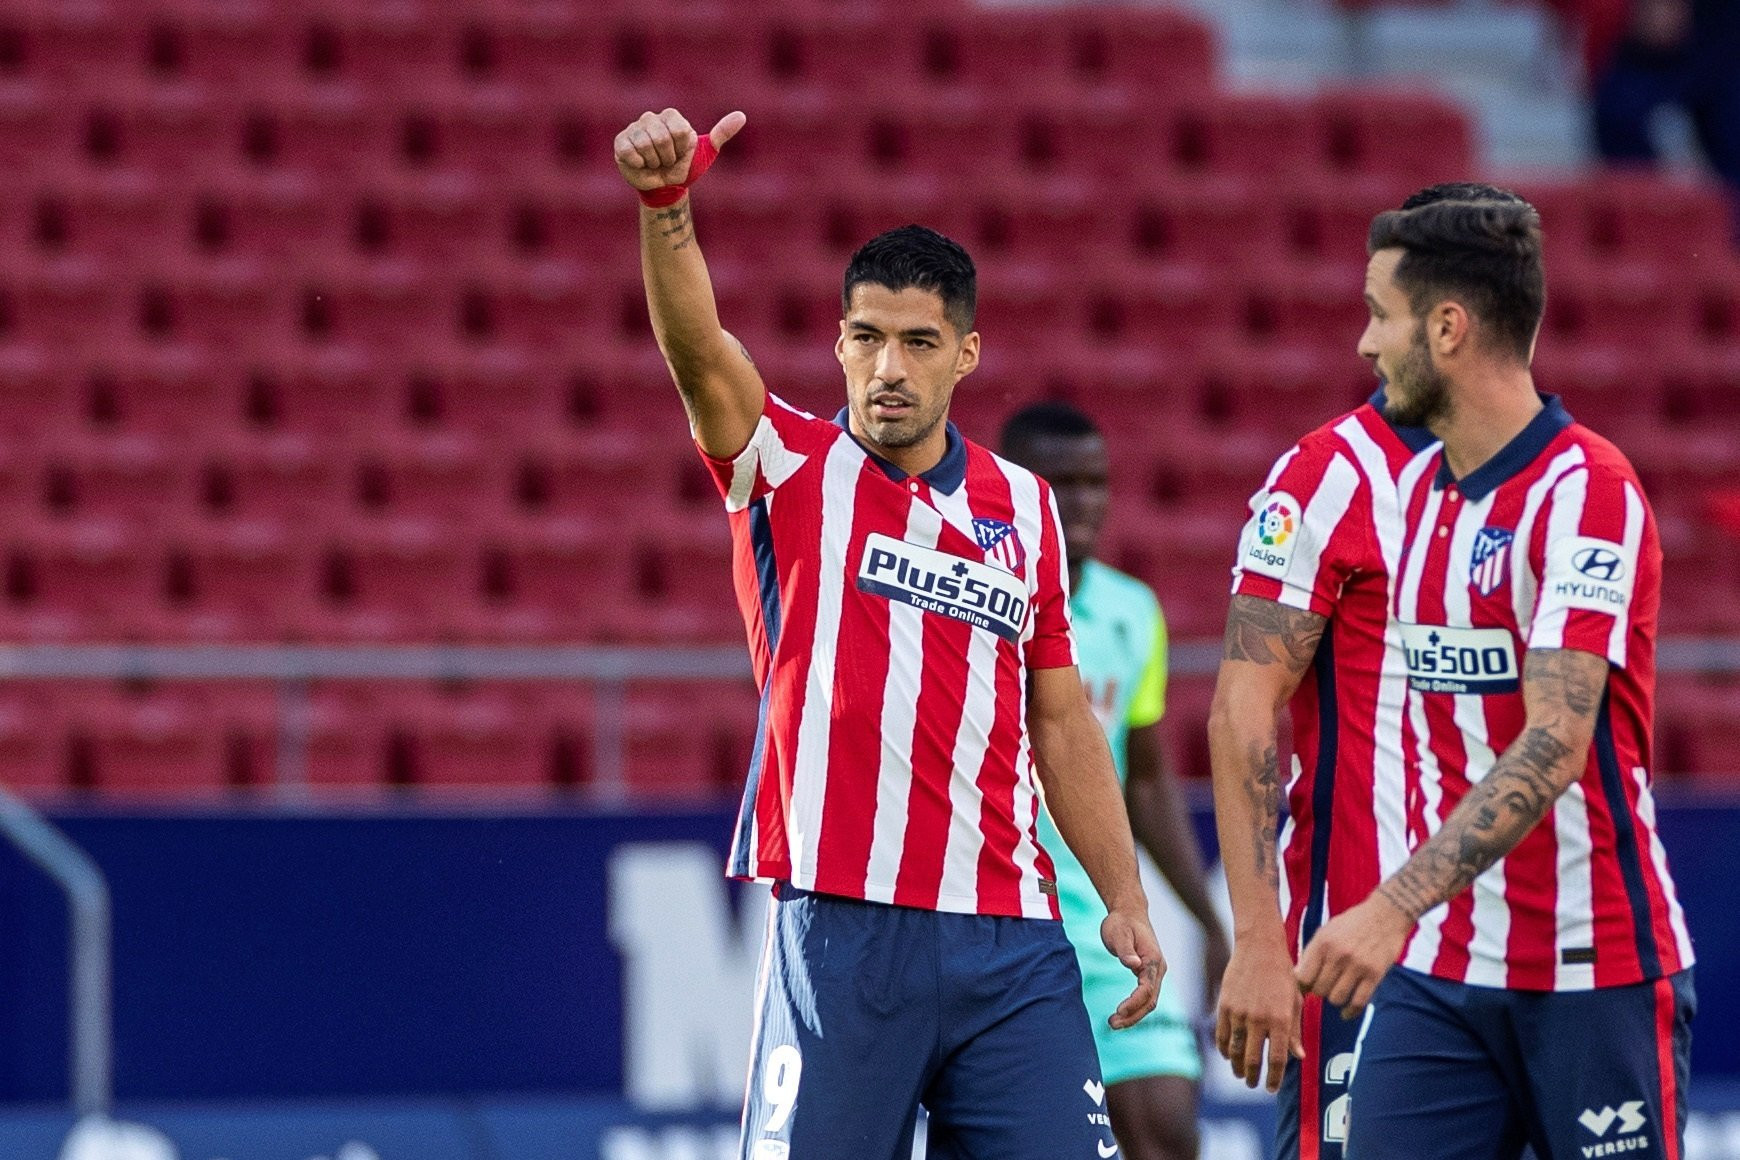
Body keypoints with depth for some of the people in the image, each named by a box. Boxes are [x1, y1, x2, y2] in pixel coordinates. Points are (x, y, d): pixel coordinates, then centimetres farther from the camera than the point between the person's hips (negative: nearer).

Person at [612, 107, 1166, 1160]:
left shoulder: (1024, 505, 14)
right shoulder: (790, 468, 3)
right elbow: (698, 347, -17)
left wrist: (1125, 896, 11)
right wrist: (666, 206, -36)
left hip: (1010, 939, 3)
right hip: (841, 930, -3)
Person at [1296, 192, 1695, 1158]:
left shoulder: (1588, 491, -14)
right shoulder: (1418, 488, 12)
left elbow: (1553, 749, -24)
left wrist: (1397, 907, -32)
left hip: (1595, 969, -7)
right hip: (1437, 970, 7)